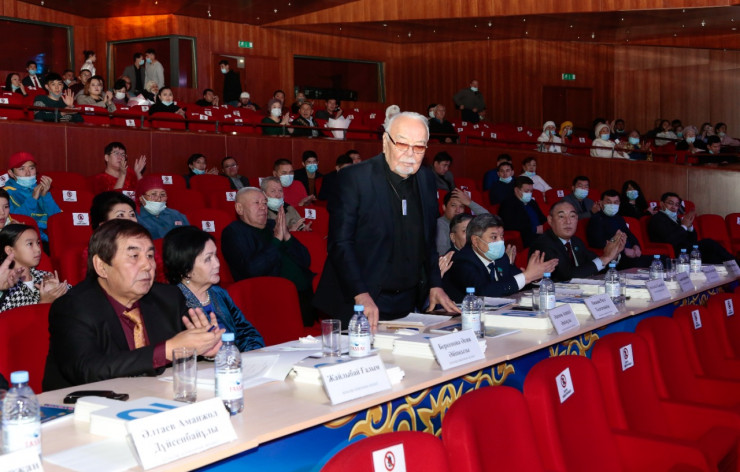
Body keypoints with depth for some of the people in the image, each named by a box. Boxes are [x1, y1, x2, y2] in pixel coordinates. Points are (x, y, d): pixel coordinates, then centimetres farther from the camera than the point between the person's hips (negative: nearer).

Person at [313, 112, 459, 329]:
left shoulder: (427, 178, 7)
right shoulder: (353, 178, -11)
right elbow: (340, 243, -15)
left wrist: (435, 284, 12)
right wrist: (361, 295, -23)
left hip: (409, 304, 5)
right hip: (359, 304, -5)